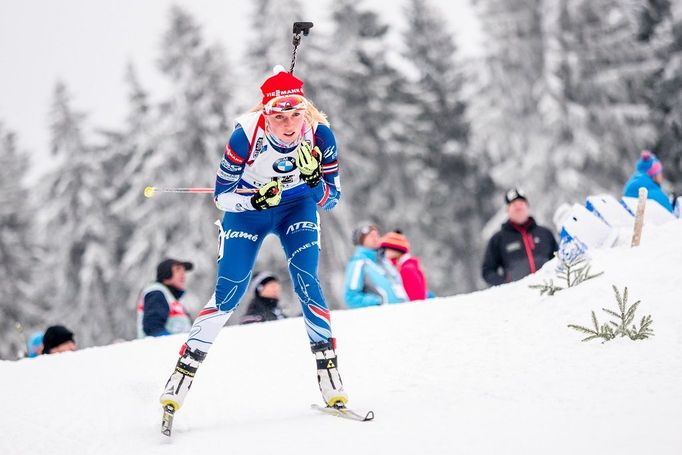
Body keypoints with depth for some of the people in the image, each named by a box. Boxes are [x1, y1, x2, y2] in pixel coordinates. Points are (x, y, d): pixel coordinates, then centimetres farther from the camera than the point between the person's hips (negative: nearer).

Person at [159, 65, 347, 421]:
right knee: (229, 294, -7)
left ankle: (328, 368, -9)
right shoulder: (246, 135, -31)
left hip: (297, 208, 1)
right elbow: (222, 196, -20)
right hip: (247, 210, -1)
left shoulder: (319, 135, -26)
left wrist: (314, 180, -36)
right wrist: (255, 198, -39)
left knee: (306, 282, -18)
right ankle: (183, 371, 4)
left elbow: (331, 200, -16)